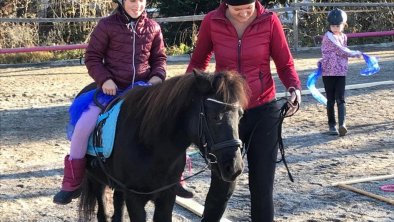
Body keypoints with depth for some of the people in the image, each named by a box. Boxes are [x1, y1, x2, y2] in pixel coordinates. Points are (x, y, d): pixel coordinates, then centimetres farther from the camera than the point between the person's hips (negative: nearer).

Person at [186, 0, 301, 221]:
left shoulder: (269, 21, -9)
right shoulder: (211, 22, -6)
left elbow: (285, 63, -2)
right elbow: (198, 62, 8)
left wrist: (294, 87, -21)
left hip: (264, 112, -1)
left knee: (262, 187, 4)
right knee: (222, 183, 11)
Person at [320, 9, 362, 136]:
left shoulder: (344, 37, 10)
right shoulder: (328, 37, -11)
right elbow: (341, 51, -15)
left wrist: (324, 61, 2)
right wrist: (355, 54, 0)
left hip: (341, 73, 5)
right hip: (328, 73, -5)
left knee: (340, 99, -6)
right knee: (331, 100, 3)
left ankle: (342, 124, -15)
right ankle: (332, 125, 13)